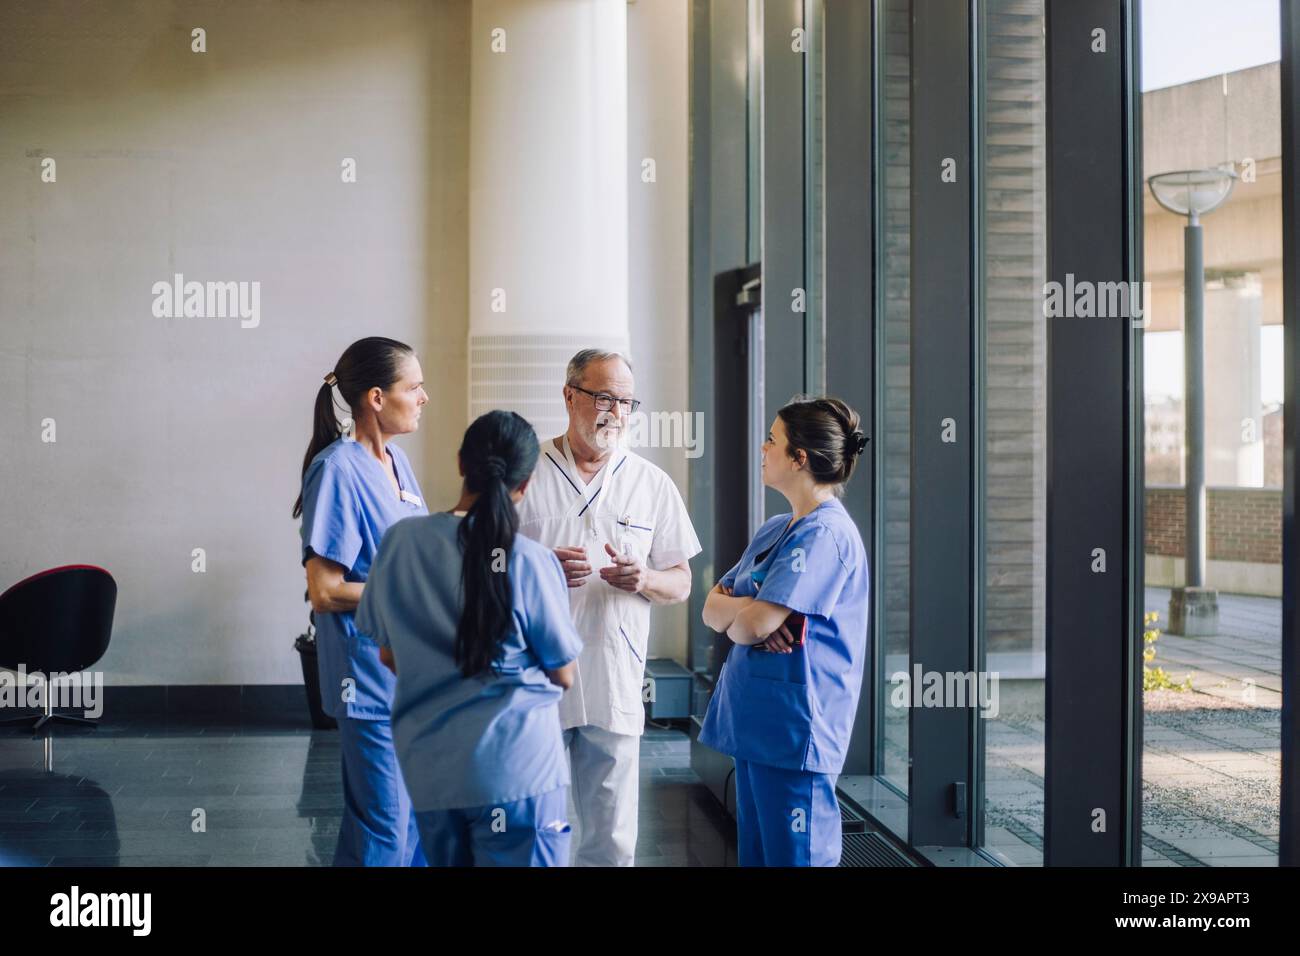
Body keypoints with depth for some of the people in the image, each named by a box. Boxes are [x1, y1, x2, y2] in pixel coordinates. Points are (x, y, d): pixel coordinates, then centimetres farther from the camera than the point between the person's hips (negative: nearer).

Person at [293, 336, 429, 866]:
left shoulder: (395, 460, 8)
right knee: (383, 828, 1)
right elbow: (325, 592, -19)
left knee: (419, 819, 16)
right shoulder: (338, 470, -16)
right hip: (372, 677, -8)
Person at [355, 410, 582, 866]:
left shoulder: (399, 541, -2)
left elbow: (389, 656, 9)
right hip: (516, 770, -4)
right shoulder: (530, 561, -13)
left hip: (427, 769, 4)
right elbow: (563, 676, -3)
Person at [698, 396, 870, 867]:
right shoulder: (774, 530, 15)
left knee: (793, 854, -1)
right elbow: (712, 607, 12)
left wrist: (734, 618, -1)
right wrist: (746, 611, -10)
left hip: (793, 729, -9)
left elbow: (755, 624, -23)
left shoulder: (825, 533, -16)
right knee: (754, 852, 17)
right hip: (755, 722, 10)